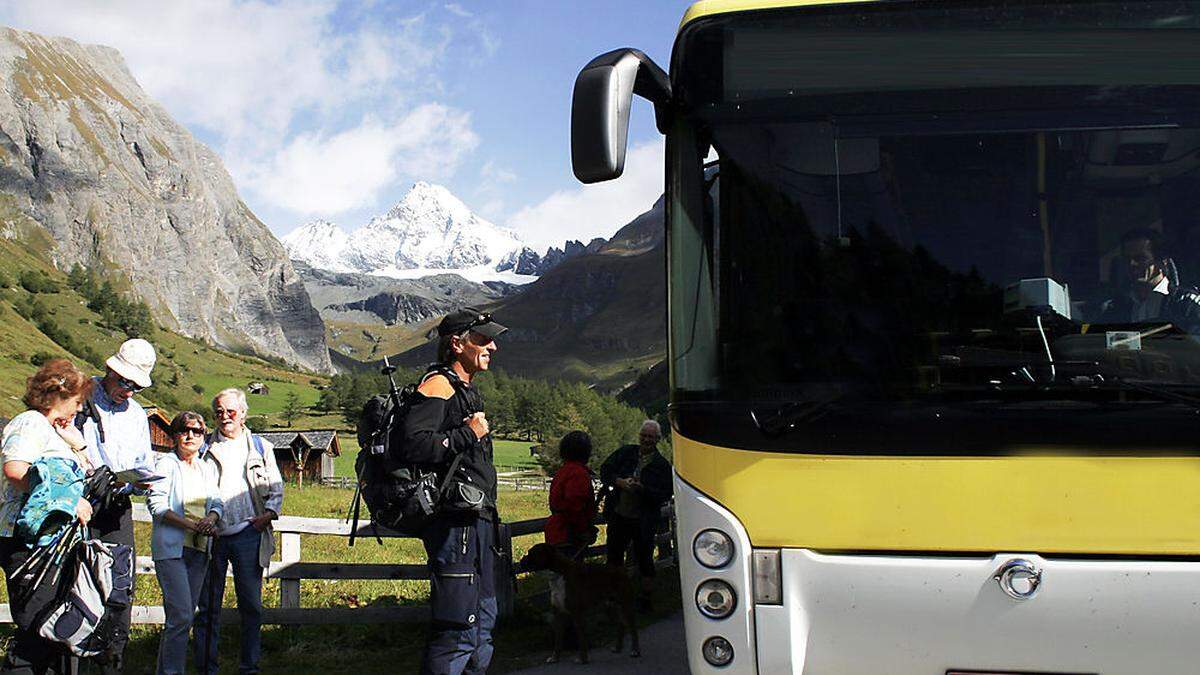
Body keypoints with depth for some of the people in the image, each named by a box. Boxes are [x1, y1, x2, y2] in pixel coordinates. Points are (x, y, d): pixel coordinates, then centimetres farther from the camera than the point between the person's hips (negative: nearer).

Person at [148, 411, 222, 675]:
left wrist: (211, 518, -9)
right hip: (171, 547, -6)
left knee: (184, 614, 8)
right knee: (181, 615, -14)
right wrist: (190, 525, -19)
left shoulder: (208, 466, 17)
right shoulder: (166, 463, -1)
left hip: (200, 548, 6)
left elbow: (216, 501, 15)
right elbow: (156, 504, -10)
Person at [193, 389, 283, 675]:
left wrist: (269, 512, -2)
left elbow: (276, 486, 15)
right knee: (208, 605, 3)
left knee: (251, 605, 2)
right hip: (210, 534, 0)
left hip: (248, 534, 0)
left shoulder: (260, 447, 12)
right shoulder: (205, 446, 10)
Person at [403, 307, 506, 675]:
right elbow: (415, 443, -25)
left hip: (478, 521, 11)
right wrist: (469, 434, -18)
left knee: (482, 621, 16)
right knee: (458, 628, -12)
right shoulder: (438, 386, -10)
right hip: (455, 523, -10)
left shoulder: (468, 390, 20)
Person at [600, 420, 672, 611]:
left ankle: (644, 594, 23)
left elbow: (665, 495, -11)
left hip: (644, 521, -3)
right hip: (618, 515, 3)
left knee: (644, 558, 8)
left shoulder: (662, 465, -5)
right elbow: (605, 470, 5)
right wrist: (620, 482, -13)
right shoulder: (625, 453, 3)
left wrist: (642, 489, -24)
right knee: (614, 555, 13)